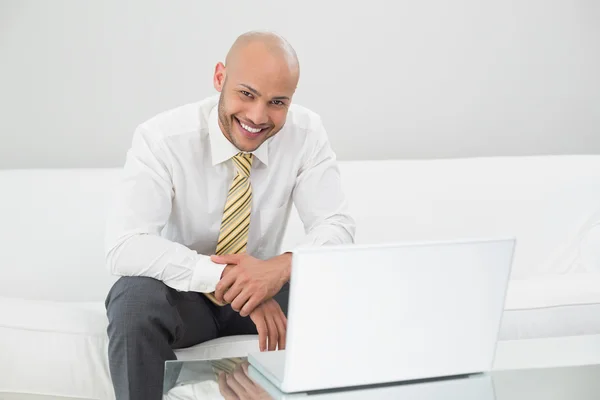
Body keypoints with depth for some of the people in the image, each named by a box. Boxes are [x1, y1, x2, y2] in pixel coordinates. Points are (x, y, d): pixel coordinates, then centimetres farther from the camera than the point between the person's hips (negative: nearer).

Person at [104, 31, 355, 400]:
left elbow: (336, 226, -14)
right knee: (135, 298, -36)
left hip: (265, 286, 3)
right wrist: (224, 276, -41)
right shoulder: (162, 138, -22)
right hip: (181, 293, -2)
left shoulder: (307, 132, -13)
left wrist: (283, 267, -37)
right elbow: (125, 247, -31)